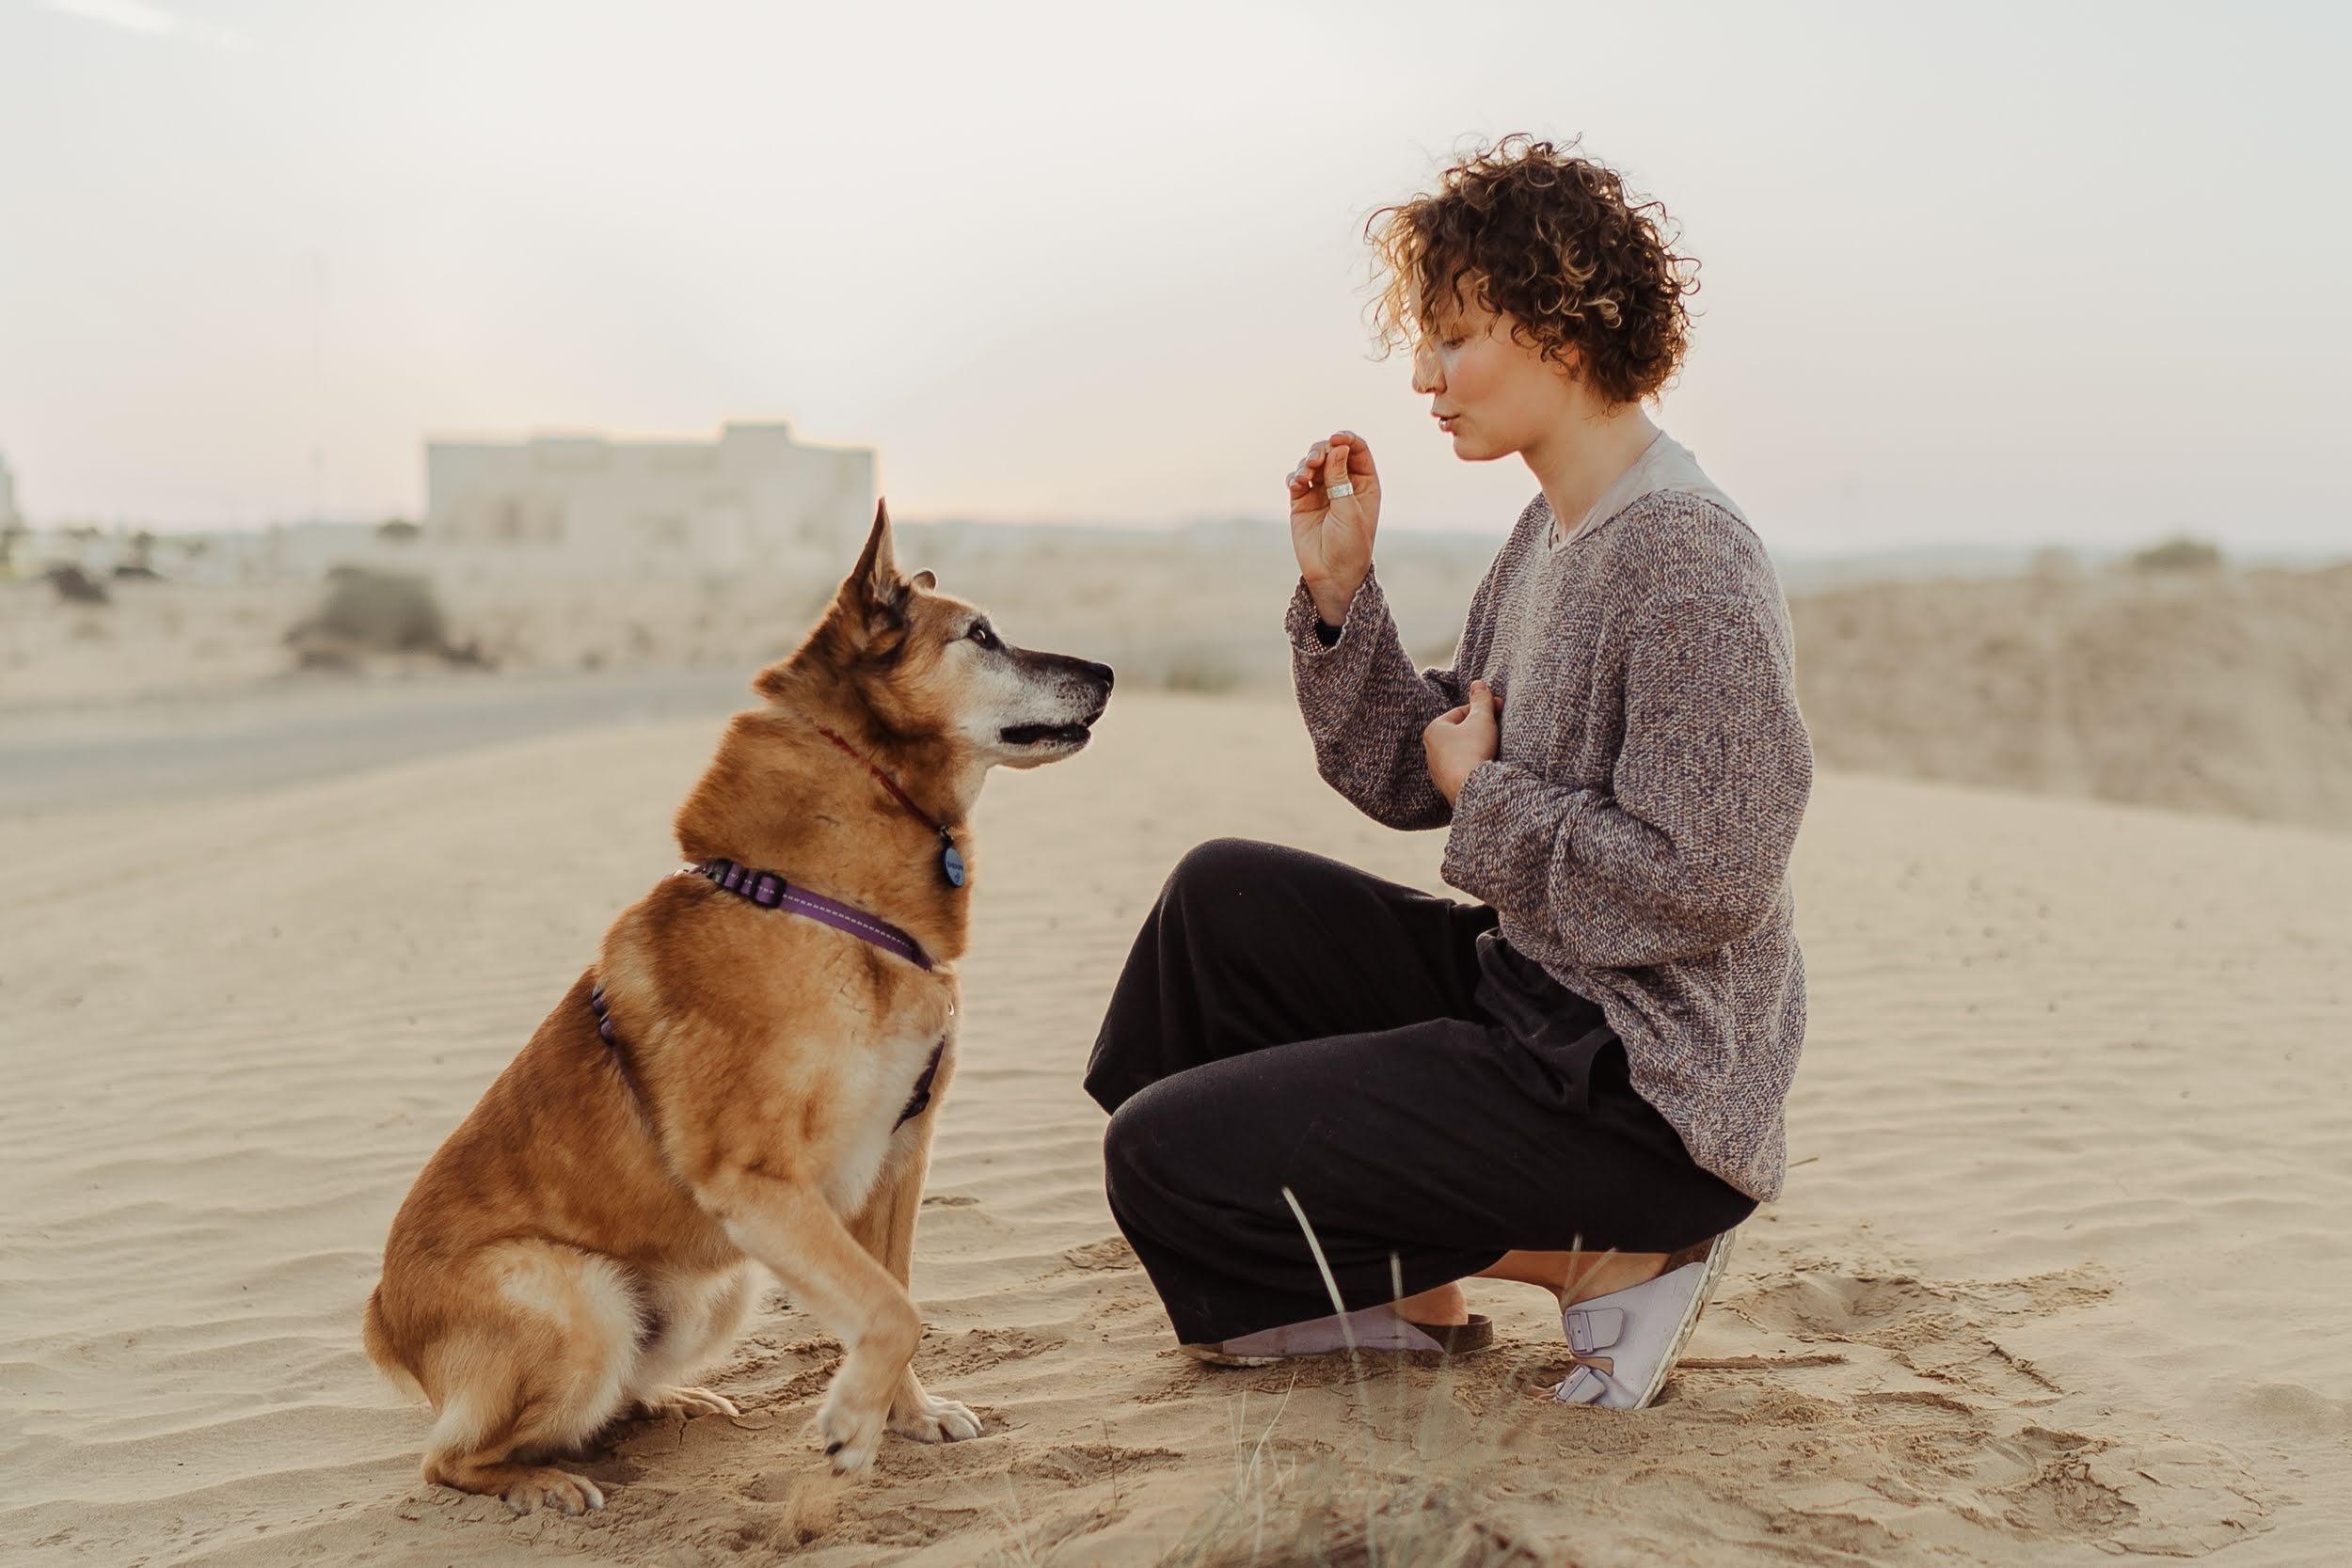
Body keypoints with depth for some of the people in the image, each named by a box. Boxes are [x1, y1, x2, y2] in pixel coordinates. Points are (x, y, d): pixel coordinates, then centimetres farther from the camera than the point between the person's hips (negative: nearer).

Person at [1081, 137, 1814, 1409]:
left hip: (1645, 1091, -9)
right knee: (1222, 895, 13)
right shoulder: (1551, 536, 9)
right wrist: (1339, 590, -1)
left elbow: (1702, 884, -26)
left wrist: (1487, 797, -12)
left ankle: (1596, 1258, 0)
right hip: (1534, 995, 9)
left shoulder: (1686, 562, -20)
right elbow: (1412, 779, 11)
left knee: (1163, 1153, -9)